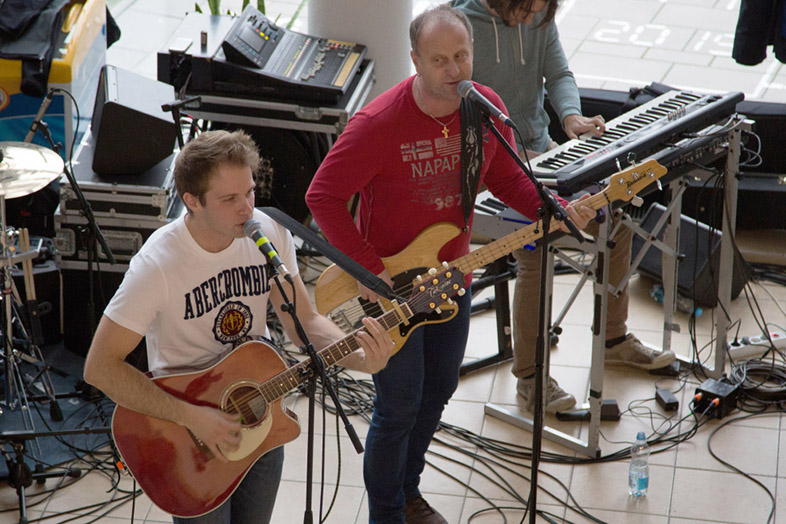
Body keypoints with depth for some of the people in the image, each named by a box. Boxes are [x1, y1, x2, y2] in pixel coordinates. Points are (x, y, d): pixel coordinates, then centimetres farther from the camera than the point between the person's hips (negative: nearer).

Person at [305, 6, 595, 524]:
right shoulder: (379, 124, -26)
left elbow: (507, 178, 7)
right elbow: (323, 195, -21)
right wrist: (368, 269, -24)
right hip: (391, 285, -6)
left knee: (439, 389, 21)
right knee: (399, 407, 2)